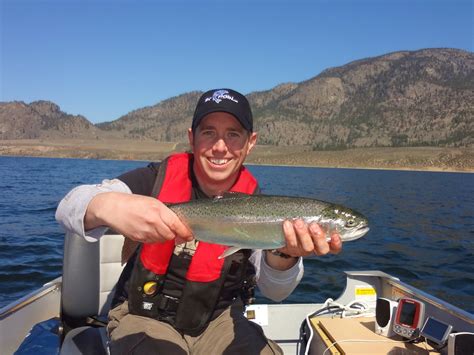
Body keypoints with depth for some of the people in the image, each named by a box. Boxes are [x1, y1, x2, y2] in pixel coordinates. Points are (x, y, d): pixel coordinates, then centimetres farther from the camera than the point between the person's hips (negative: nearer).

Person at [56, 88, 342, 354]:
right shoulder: (159, 178, -13)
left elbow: (274, 291, -14)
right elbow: (69, 206, -20)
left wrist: (283, 254, -38)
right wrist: (108, 205, -44)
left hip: (219, 320, 2)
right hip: (146, 317, -1)